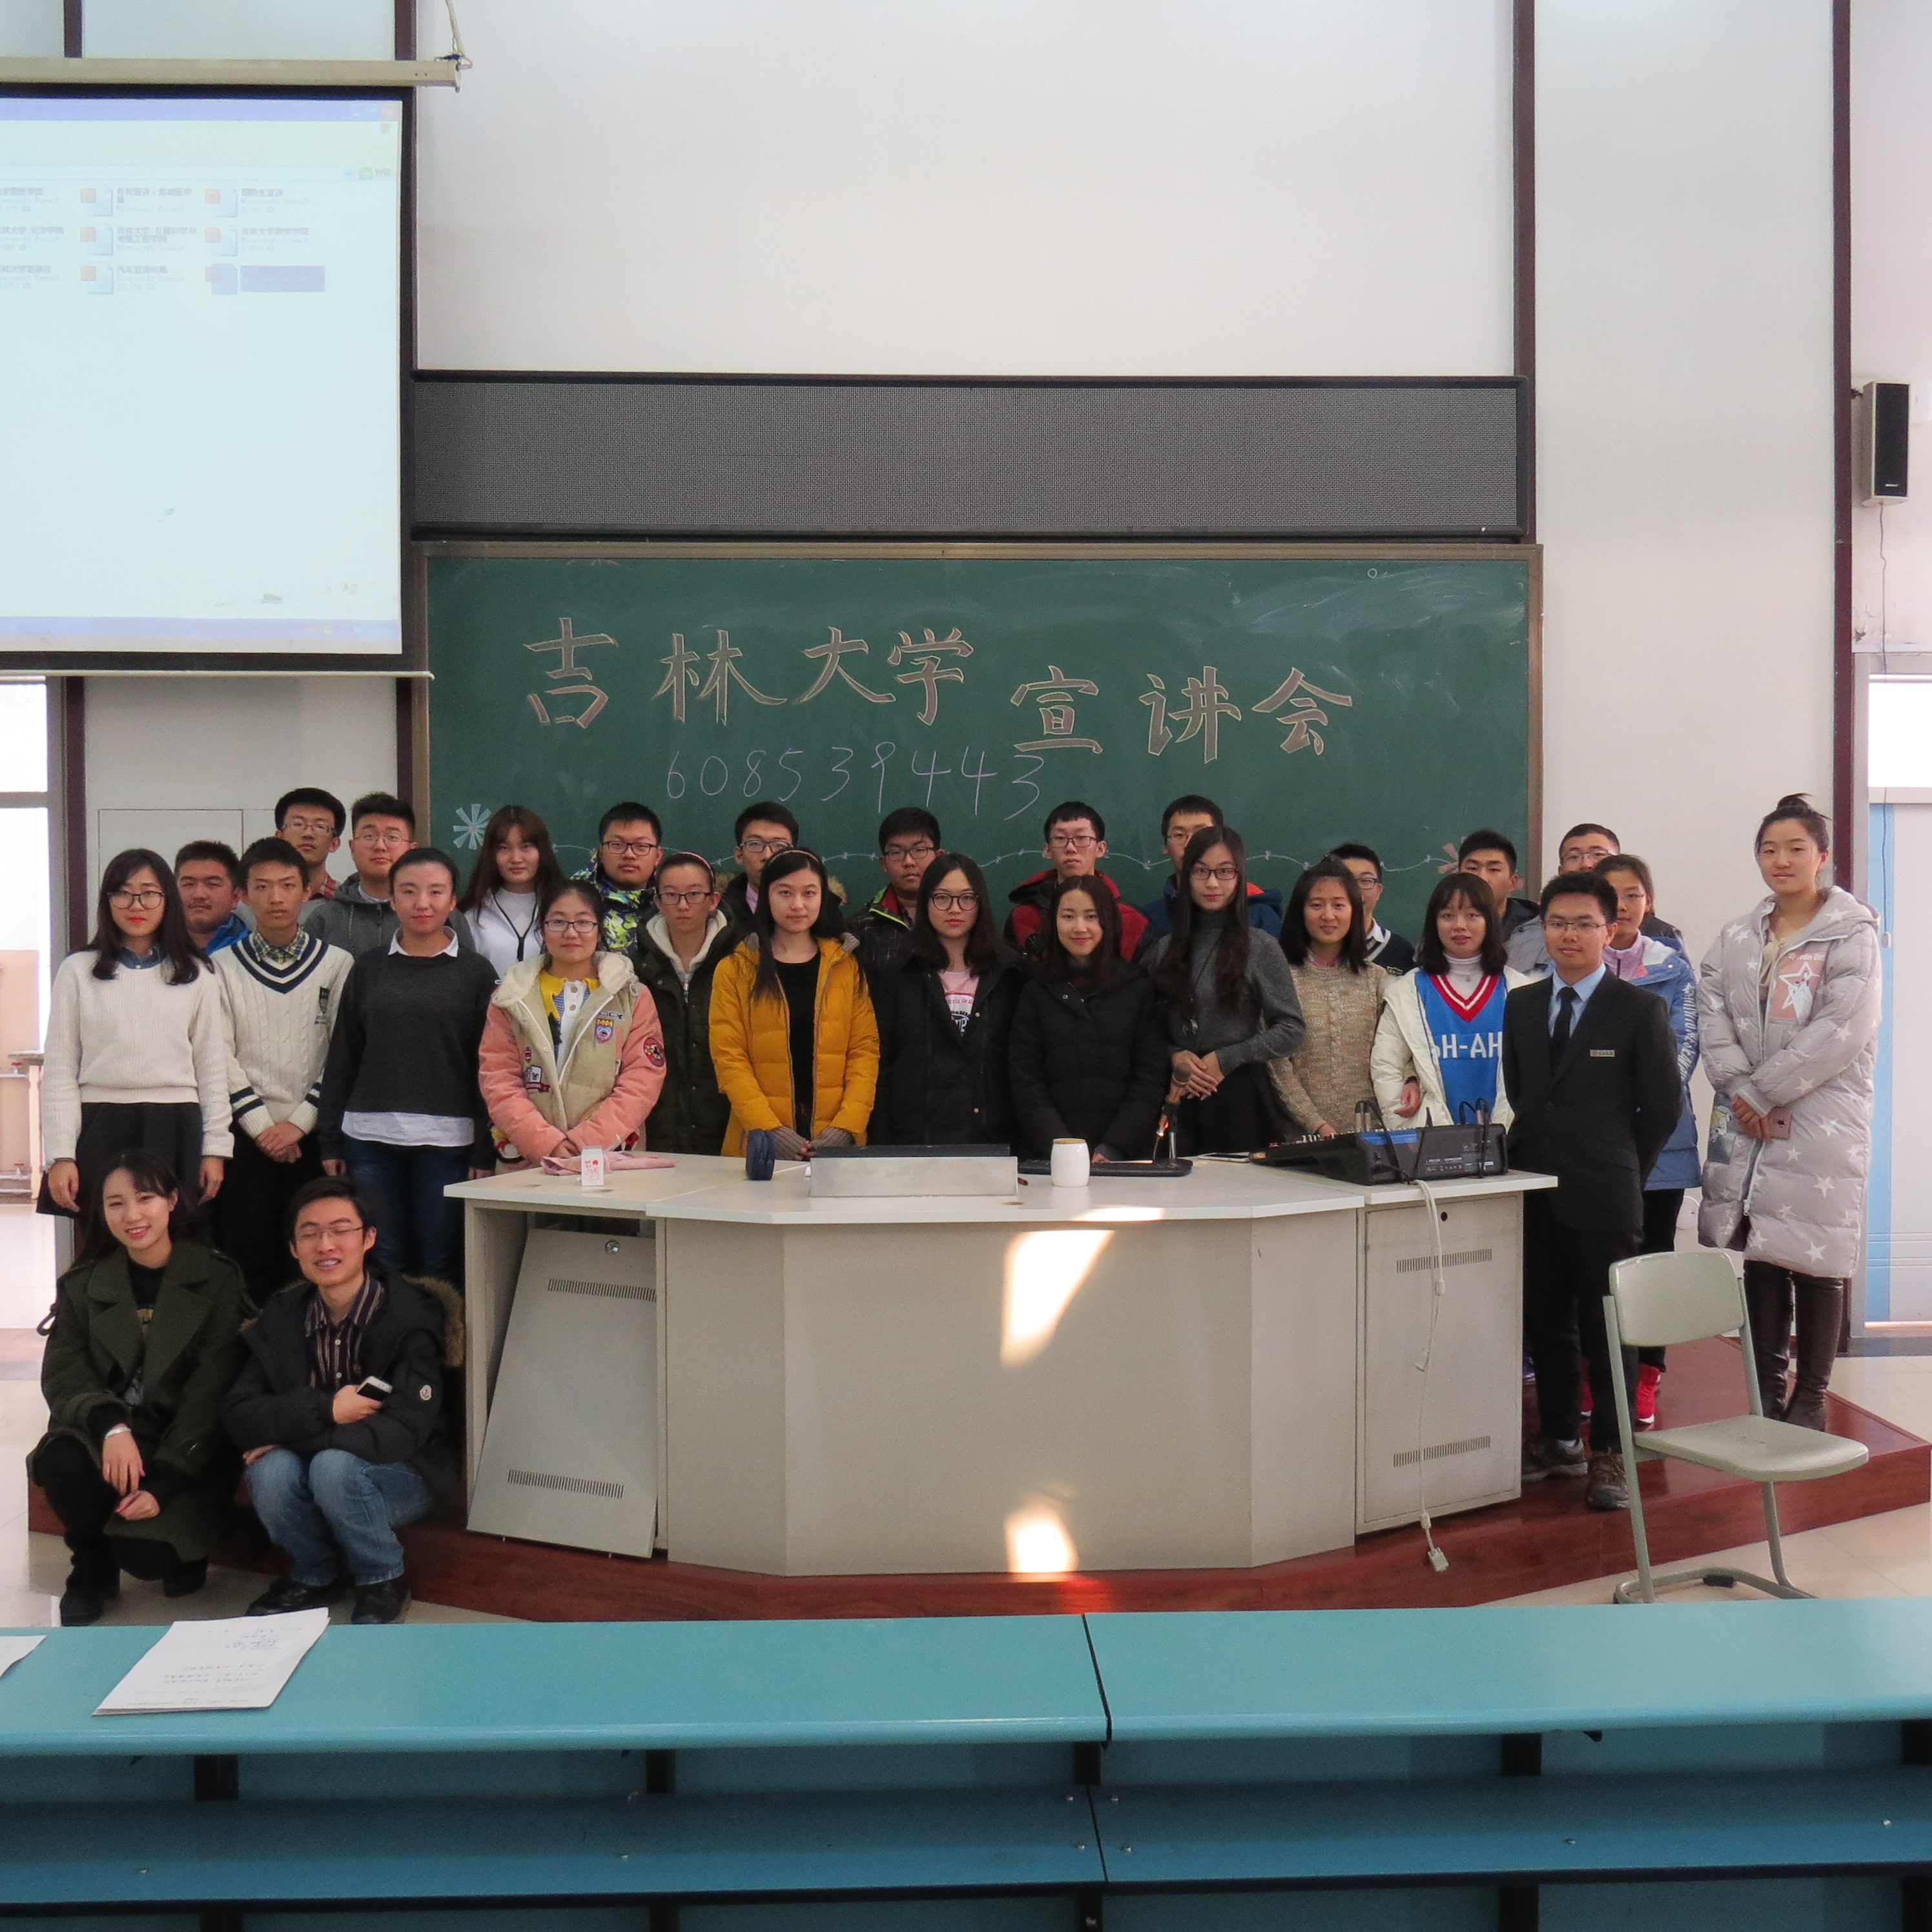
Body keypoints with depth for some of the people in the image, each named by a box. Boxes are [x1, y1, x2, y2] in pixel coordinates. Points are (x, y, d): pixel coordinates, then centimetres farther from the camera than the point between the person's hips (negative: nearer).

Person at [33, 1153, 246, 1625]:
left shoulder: (217, 1280, -5)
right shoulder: (82, 1284, 5)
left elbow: (211, 1392, -9)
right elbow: (61, 1372, -5)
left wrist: (163, 1482, -19)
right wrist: (111, 1426, -27)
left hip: (186, 1450, -3)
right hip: (105, 1436, 3)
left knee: (149, 1552, -26)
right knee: (63, 1463, -31)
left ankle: (178, 1549, 14)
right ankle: (93, 1568, 1)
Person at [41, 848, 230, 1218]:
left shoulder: (196, 976, 8)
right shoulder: (78, 971, 5)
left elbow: (212, 1066, 10)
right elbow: (59, 1071, 4)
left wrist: (215, 1148, 6)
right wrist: (60, 1155, -3)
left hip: (174, 1132, 1)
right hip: (99, 1130, 0)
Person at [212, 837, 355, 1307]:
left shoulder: (338, 965, 4)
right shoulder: (224, 968, 5)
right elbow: (220, 1056, 0)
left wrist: (299, 1121, -7)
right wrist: (262, 1126, -7)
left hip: (314, 1134, 0)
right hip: (247, 1136, 0)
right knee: (249, 1258, 2)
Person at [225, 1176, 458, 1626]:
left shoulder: (411, 1314, -16)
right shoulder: (282, 1316, -2)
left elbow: (405, 1429, -25)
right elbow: (238, 1415, -10)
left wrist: (289, 1434, -23)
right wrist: (325, 1409, -26)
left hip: (401, 1475, -3)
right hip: (305, 1472, 3)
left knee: (333, 1467, -33)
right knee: (271, 1471, -29)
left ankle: (383, 1582, -6)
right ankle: (315, 1575, 2)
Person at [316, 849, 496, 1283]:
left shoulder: (475, 972, 4)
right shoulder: (368, 970, 10)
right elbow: (341, 1058, 11)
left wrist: (486, 1149, -4)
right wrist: (330, 1140, 6)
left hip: (447, 1141, -2)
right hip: (369, 1138, 2)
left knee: (440, 1266, 1)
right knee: (381, 1264, 3)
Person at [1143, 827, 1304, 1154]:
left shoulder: (1261, 948, 0)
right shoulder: (1163, 949, 8)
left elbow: (1290, 1030, -3)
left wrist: (1225, 1060, -9)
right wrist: (1175, 1055, -9)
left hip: (1240, 1096, -2)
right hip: (1181, 1102, 2)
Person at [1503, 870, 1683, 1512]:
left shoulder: (1640, 1009, -4)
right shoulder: (1521, 1005, 10)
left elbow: (1664, 1103, 0)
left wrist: (1619, 1167, 3)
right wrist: (1538, 1153, 11)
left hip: (1604, 1194, -4)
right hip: (1534, 1188, 5)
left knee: (1607, 1327, 2)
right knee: (1545, 1322, 12)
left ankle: (1610, 1455, 12)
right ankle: (1559, 1440, 24)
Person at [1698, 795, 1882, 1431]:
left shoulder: (1852, 936, -4)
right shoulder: (1737, 938, 11)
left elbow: (1842, 1030, -13)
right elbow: (1712, 1015, 3)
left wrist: (1764, 1091, -13)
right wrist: (1740, 1090, -11)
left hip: (1823, 1121, -4)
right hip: (1747, 1123, 4)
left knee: (1814, 1263, 1)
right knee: (1759, 1258, 8)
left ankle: (1811, 1396, 13)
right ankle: (1765, 1392, 19)